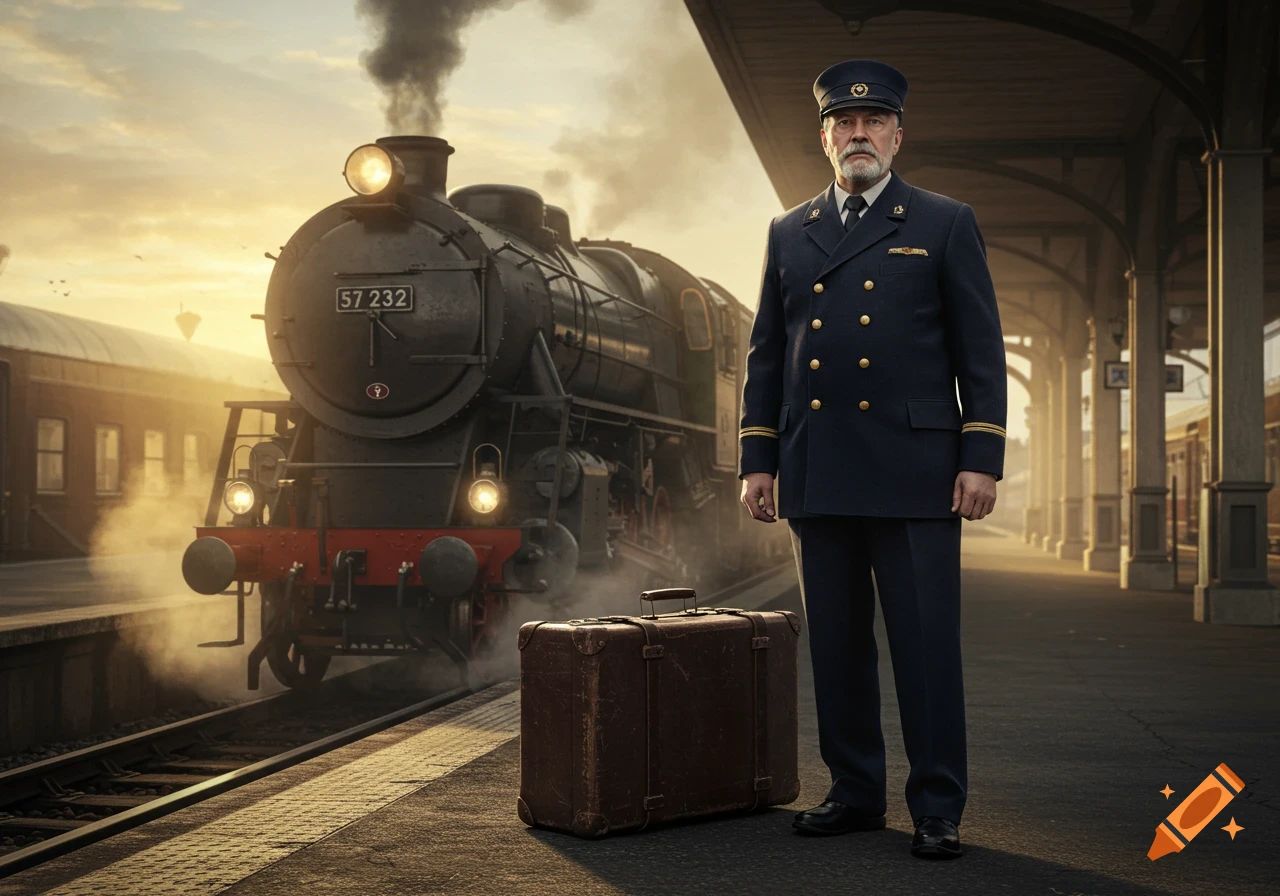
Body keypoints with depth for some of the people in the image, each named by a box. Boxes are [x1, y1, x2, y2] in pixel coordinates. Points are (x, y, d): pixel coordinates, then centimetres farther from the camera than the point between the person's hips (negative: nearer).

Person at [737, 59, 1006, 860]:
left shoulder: (946, 225, 6)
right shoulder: (789, 233, 15)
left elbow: (981, 351, 2)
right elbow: (766, 355, 16)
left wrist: (982, 459, -7)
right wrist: (757, 459, 9)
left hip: (913, 473, -3)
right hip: (817, 477, 4)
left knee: (927, 645, -3)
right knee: (837, 645, 8)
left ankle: (938, 809, 5)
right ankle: (855, 793, 19)